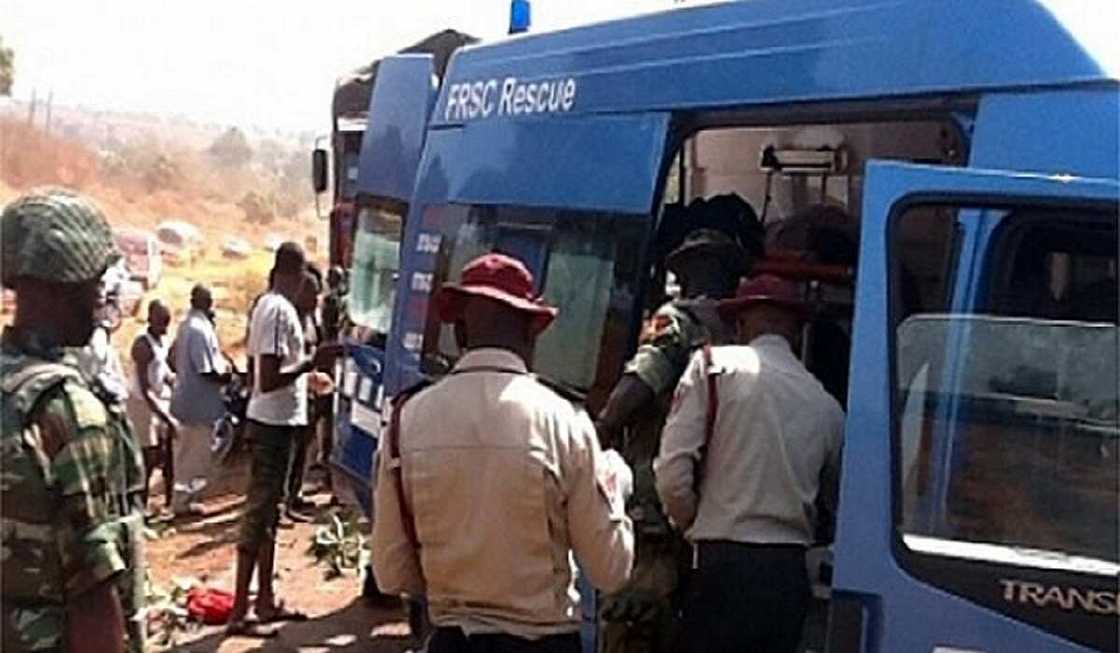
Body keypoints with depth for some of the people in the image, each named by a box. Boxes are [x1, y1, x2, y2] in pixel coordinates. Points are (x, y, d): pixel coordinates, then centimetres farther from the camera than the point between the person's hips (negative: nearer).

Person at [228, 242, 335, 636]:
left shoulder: (266, 306, 11)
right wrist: (311, 363, -24)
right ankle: (240, 612, -2)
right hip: (275, 422, -10)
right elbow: (268, 380, -24)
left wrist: (306, 378, 29)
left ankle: (266, 601, 23)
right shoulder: (280, 311, -18)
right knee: (258, 514, -6)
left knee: (268, 513, 15)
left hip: (273, 420, 10)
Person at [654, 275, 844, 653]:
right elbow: (839, 502, 17)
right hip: (791, 574, 4)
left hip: (725, 565, -4)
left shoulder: (714, 366, -2)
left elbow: (672, 473, -8)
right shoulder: (827, 405, 9)